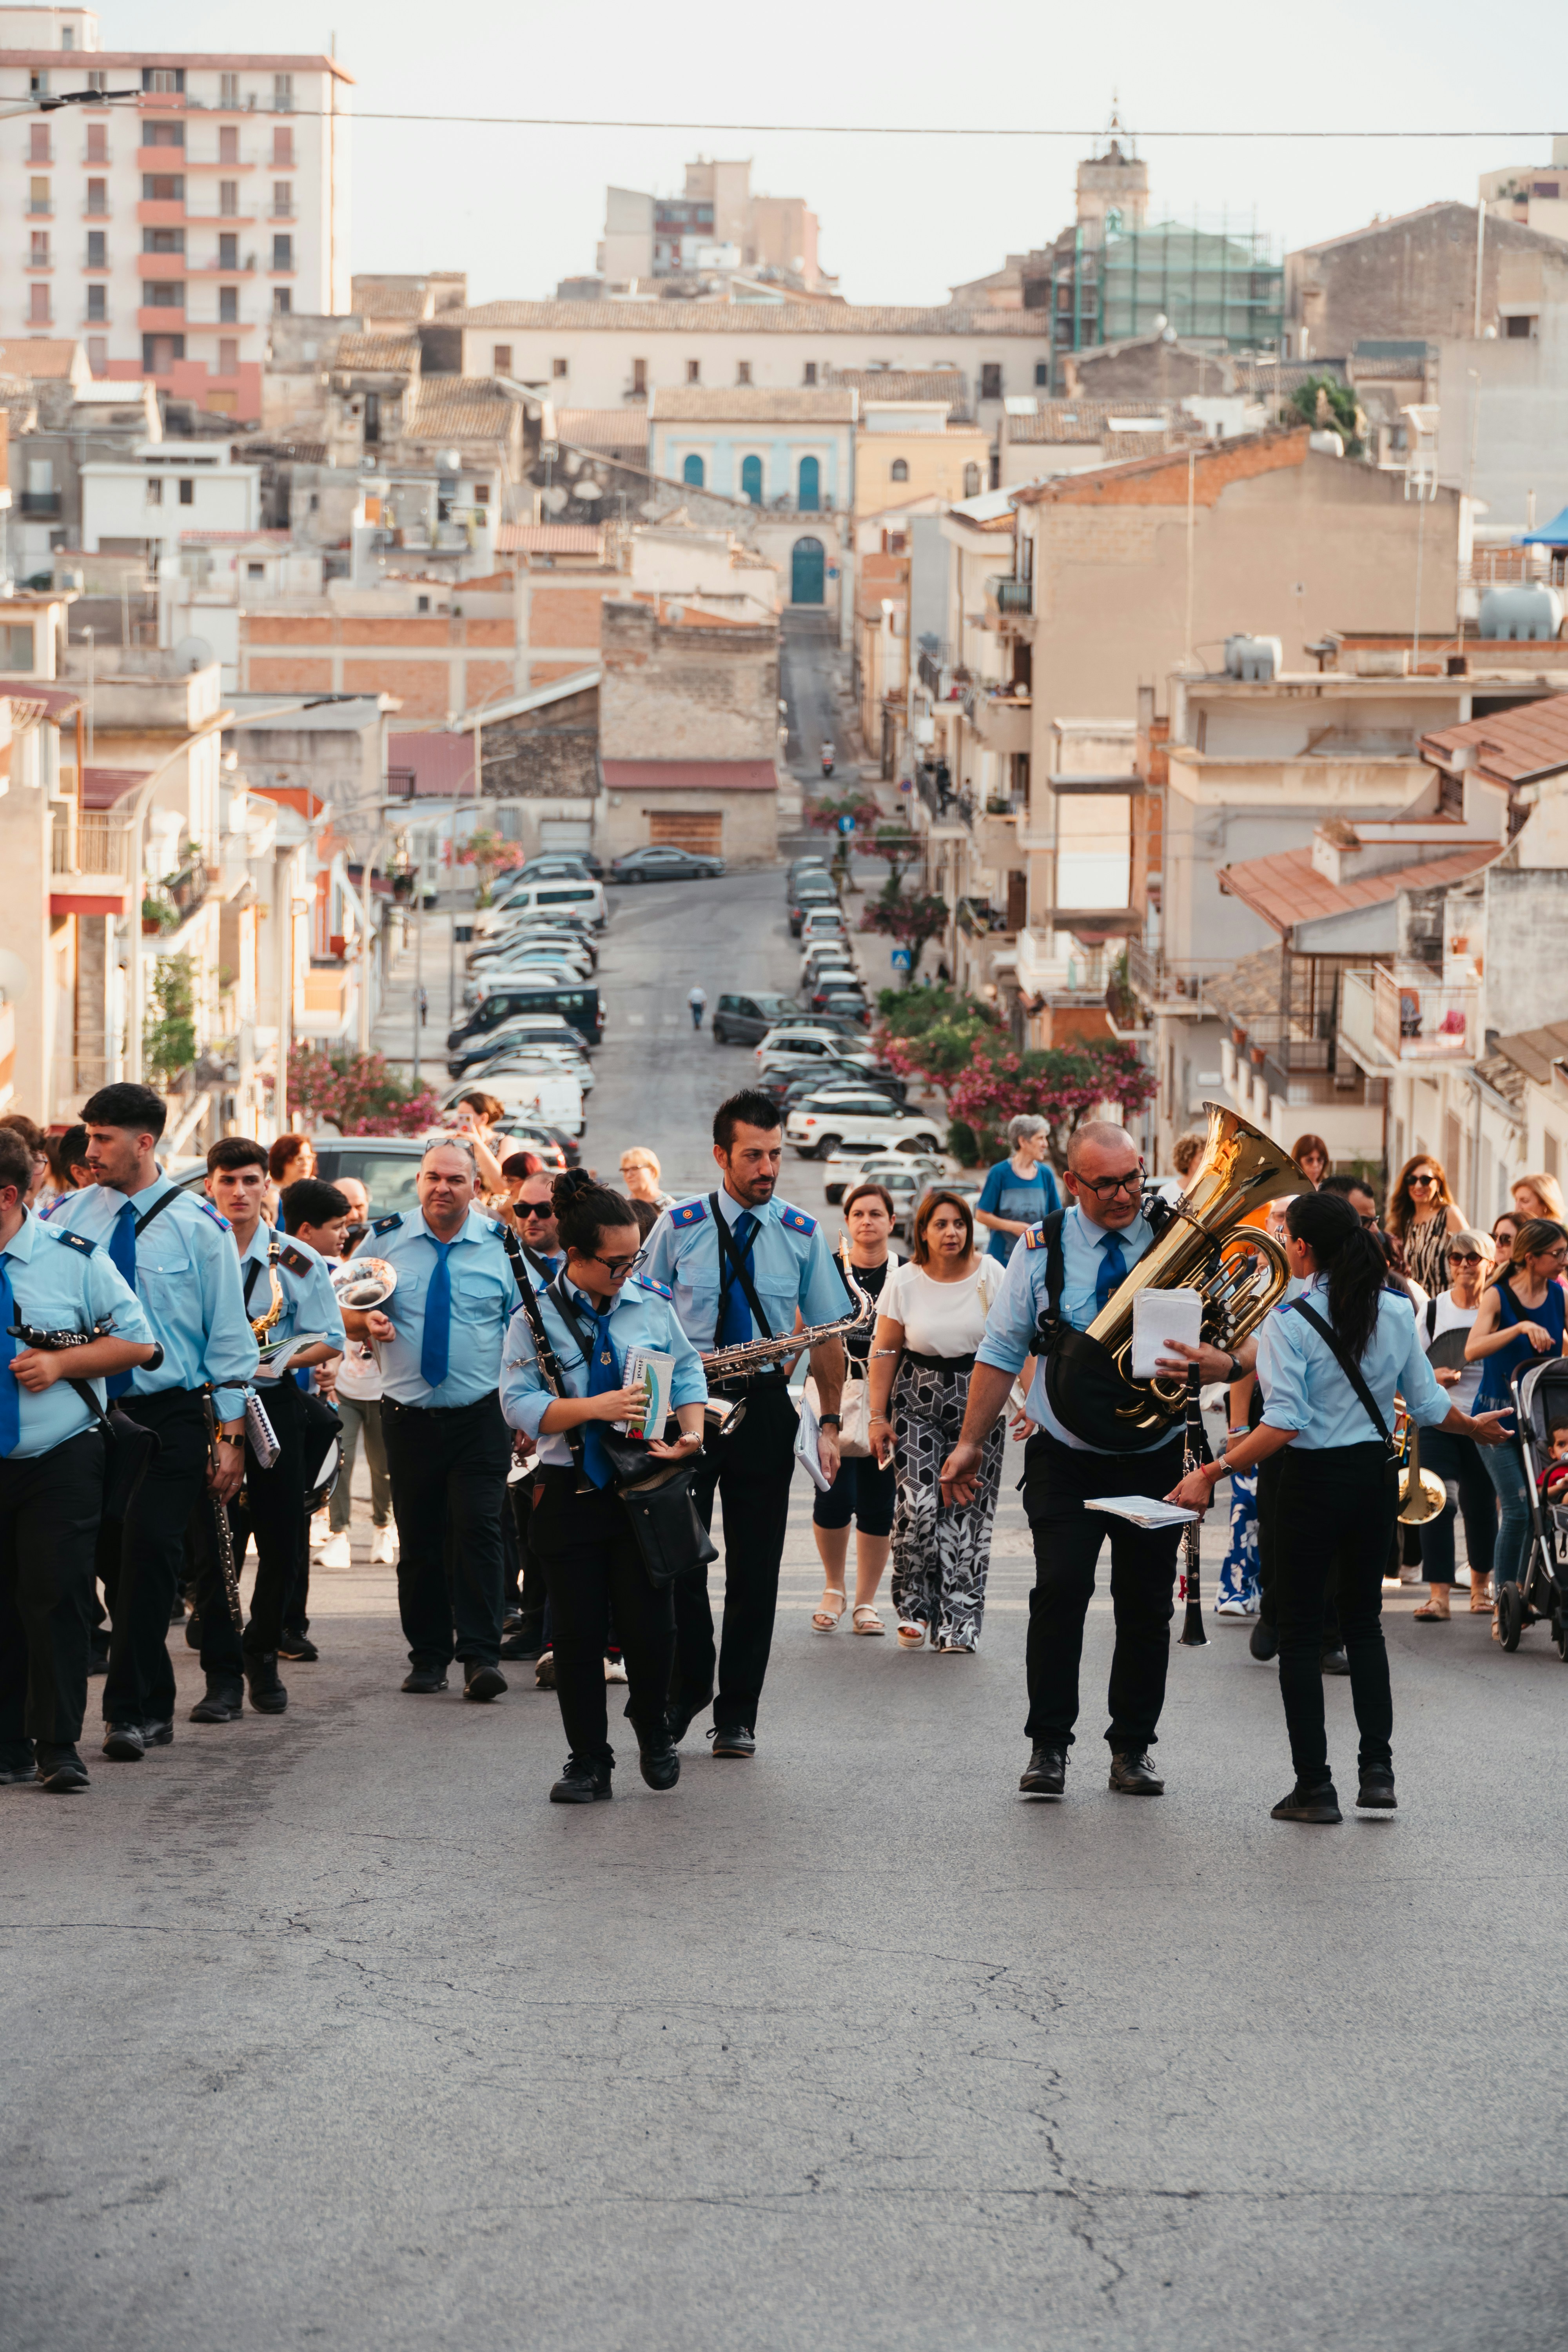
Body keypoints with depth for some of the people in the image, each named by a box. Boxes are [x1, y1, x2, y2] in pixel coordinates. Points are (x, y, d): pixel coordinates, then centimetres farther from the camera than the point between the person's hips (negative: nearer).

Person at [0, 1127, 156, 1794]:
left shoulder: (74, 1257, -1)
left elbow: (137, 1341, 3)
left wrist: (60, 1364, -9)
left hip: (62, 1462, -2)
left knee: (56, 1597, -6)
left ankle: (57, 1747, 3)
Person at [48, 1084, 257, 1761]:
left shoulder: (198, 1225, -2)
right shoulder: (68, 1217, 5)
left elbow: (230, 1336, 0)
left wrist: (231, 1435, -4)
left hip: (170, 1414, -3)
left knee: (149, 1550, -13)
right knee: (113, 1558, 5)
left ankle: (127, 1710, -8)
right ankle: (154, 1706, 18)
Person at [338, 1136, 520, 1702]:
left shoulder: (502, 1245, 3)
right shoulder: (385, 1239, 6)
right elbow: (348, 1315, 11)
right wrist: (366, 1322, -14)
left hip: (481, 1415, -2)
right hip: (409, 1416, 2)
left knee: (478, 1529, -12)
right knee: (418, 1538, 5)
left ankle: (480, 1656, -10)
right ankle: (427, 1656, 14)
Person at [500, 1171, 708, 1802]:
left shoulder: (652, 1302, 5)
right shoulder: (536, 1317, -5)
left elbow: (688, 1374, 12)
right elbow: (519, 1405, -11)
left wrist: (691, 1432, -6)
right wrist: (596, 1408, -22)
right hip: (571, 1490, -1)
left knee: (649, 1624, -2)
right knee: (577, 1631, 3)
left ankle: (652, 1727, 25)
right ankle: (589, 1762, 14)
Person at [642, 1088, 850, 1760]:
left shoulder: (804, 1236, 4)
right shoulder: (678, 1227, 1)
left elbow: (827, 1333, 8)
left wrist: (829, 1423, 1)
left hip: (763, 1408, 1)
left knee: (755, 1566, 3)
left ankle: (738, 1714, 10)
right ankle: (686, 1690, 18)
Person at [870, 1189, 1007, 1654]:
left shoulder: (991, 1276, -2)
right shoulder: (904, 1282, 0)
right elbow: (886, 1350, 4)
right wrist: (878, 1416, 2)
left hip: (979, 1405, 0)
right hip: (919, 1404, 0)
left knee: (969, 1512, -4)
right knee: (919, 1505, -13)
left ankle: (959, 1624, 1)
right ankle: (914, 1606, 7)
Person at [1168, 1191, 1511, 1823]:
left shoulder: (1289, 1321, -15)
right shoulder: (1396, 1312, 1)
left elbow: (1284, 1424, -22)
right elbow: (1428, 1404, 8)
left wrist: (1213, 1472, -21)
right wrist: (1477, 1427, 28)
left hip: (1316, 1481, -5)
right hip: (1377, 1475, 5)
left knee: (1301, 1631, 5)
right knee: (1363, 1621, 18)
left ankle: (1314, 1785, 4)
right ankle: (1377, 1767, 11)